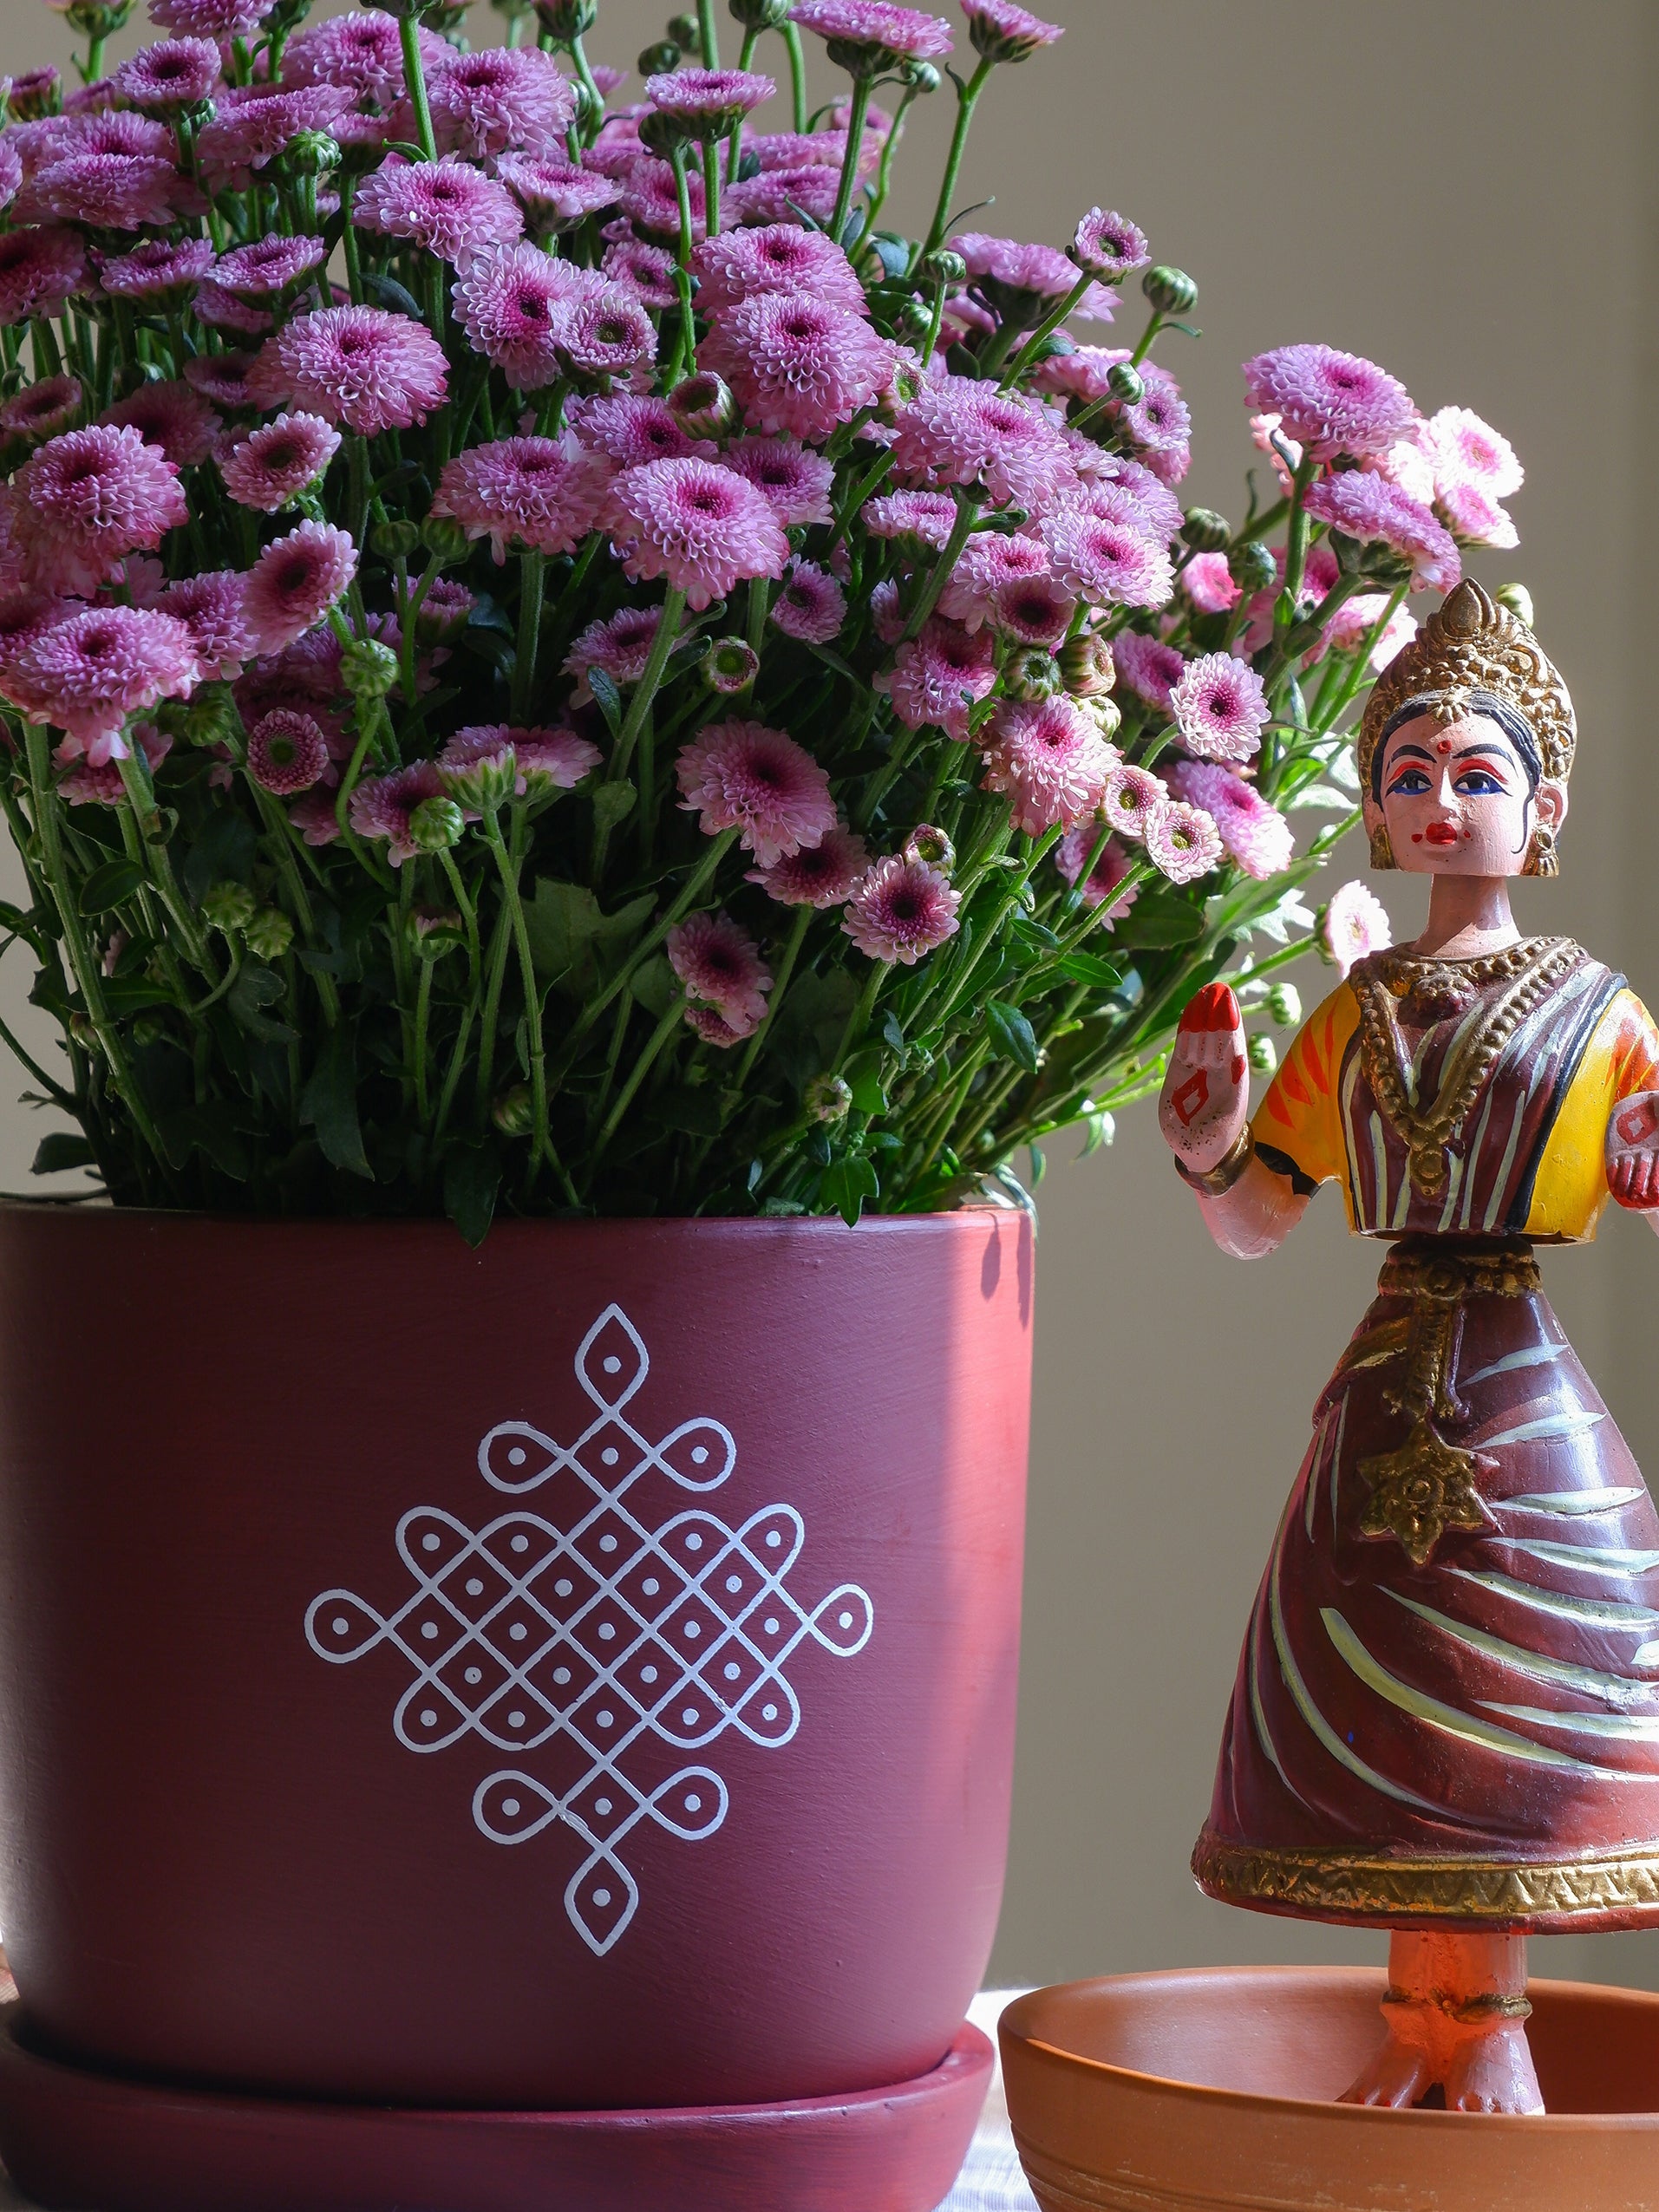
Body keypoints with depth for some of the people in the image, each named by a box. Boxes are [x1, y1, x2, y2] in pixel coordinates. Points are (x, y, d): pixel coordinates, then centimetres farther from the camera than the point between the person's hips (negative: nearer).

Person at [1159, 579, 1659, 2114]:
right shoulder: (1358, 1013, 10)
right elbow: (1252, 1227, 11)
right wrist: (1210, 1152, -8)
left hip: (1523, 1395, -3)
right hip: (1390, 1395, 3)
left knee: (1509, 1707, -3)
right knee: (1386, 1708, 2)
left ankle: (1489, 2028, 6)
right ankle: (1421, 2030, 10)